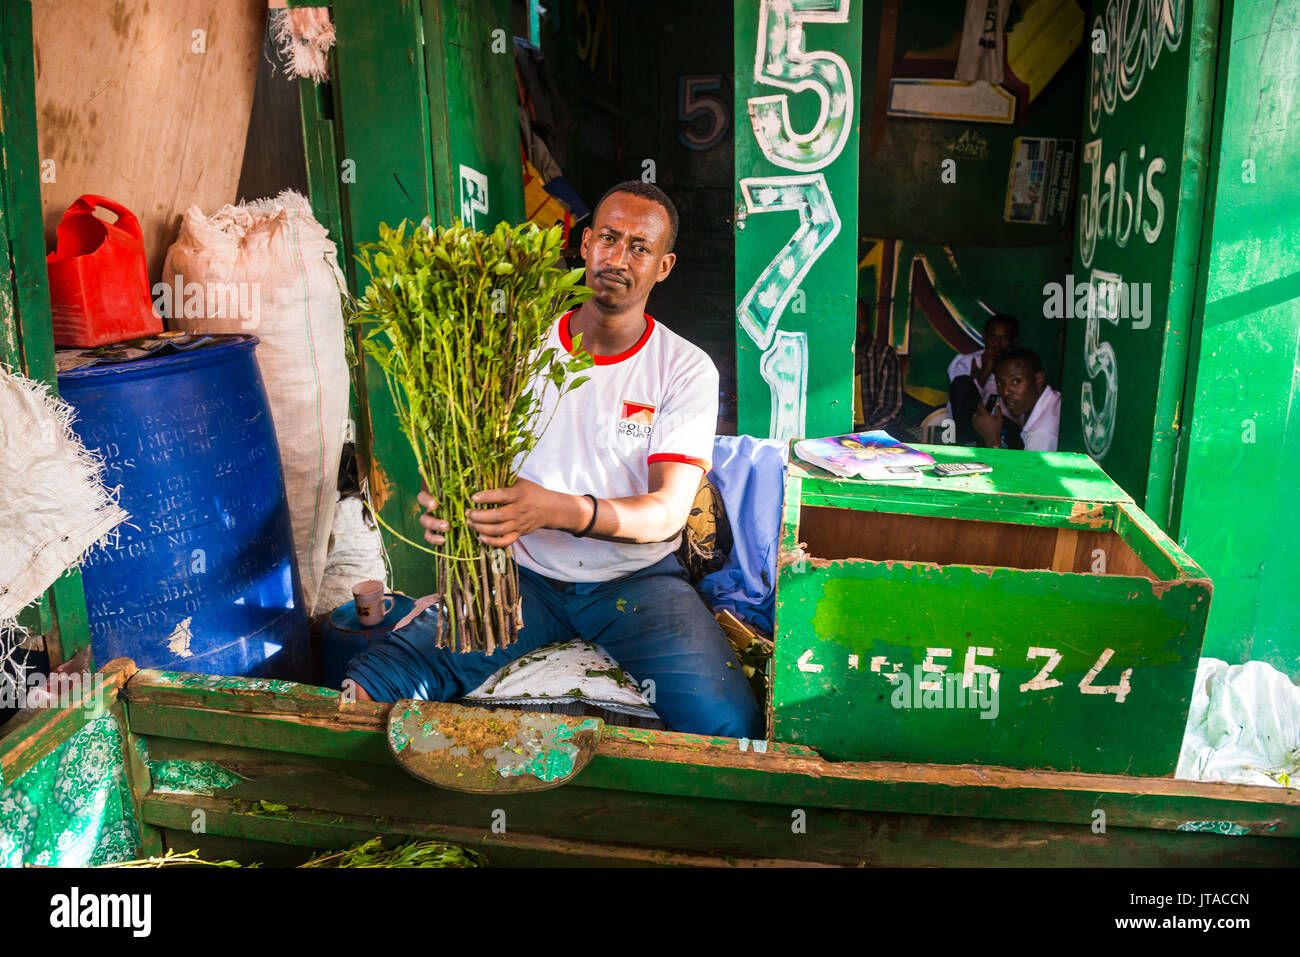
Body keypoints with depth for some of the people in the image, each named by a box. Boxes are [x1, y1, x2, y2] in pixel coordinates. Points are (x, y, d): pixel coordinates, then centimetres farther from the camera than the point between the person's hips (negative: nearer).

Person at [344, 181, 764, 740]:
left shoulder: (687, 369, -5)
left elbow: (668, 512, -16)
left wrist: (559, 509, -35)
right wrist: (443, 502, -25)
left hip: (636, 577, -1)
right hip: (524, 573, 1)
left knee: (731, 725, -25)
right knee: (365, 687, -18)